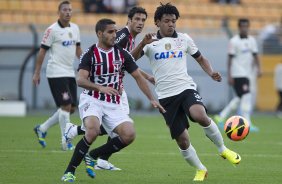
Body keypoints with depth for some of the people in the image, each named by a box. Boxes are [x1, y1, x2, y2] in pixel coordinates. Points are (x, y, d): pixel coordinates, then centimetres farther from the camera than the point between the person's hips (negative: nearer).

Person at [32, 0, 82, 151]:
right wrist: (36, 73, -7)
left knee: (71, 108, 7)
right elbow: (42, 51, -6)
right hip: (56, 73, -7)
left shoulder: (75, 28, 11)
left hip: (70, 73, 8)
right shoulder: (52, 30, -9)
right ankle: (66, 143, -5)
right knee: (66, 106, -13)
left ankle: (42, 129, 22)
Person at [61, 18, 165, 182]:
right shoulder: (90, 54, -8)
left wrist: (152, 99, 0)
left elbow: (138, 77, 9)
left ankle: (92, 156, 5)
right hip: (92, 100, -4)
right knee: (93, 130, -32)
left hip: (113, 104, 5)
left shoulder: (122, 54, 4)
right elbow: (80, 80, -21)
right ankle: (69, 172, -19)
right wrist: (100, 88, -37)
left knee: (129, 135, -16)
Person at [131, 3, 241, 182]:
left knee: (200, 116, -32)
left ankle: (223, 149, -10)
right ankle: (200, 170, 23)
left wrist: (211, 73, 0)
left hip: (186, 88, 0)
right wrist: (142, 44, -29)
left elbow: (200, 58, 18)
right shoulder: (151, 42, 2)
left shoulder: (184, 39, 7)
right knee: (182, 140, -1)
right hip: (166, 96, 0)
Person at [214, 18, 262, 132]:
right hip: (238, 74, -7)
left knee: (239, 99, 11)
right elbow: (230, 59, -7)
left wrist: (258, 68, -7)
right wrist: (229, 76, -11)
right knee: (246, 97, -14)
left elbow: (255, 55, 9)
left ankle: (221, 117, 22)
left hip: (248, 74, 7)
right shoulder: (234, 41, -7)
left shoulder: (252, 40, 11)